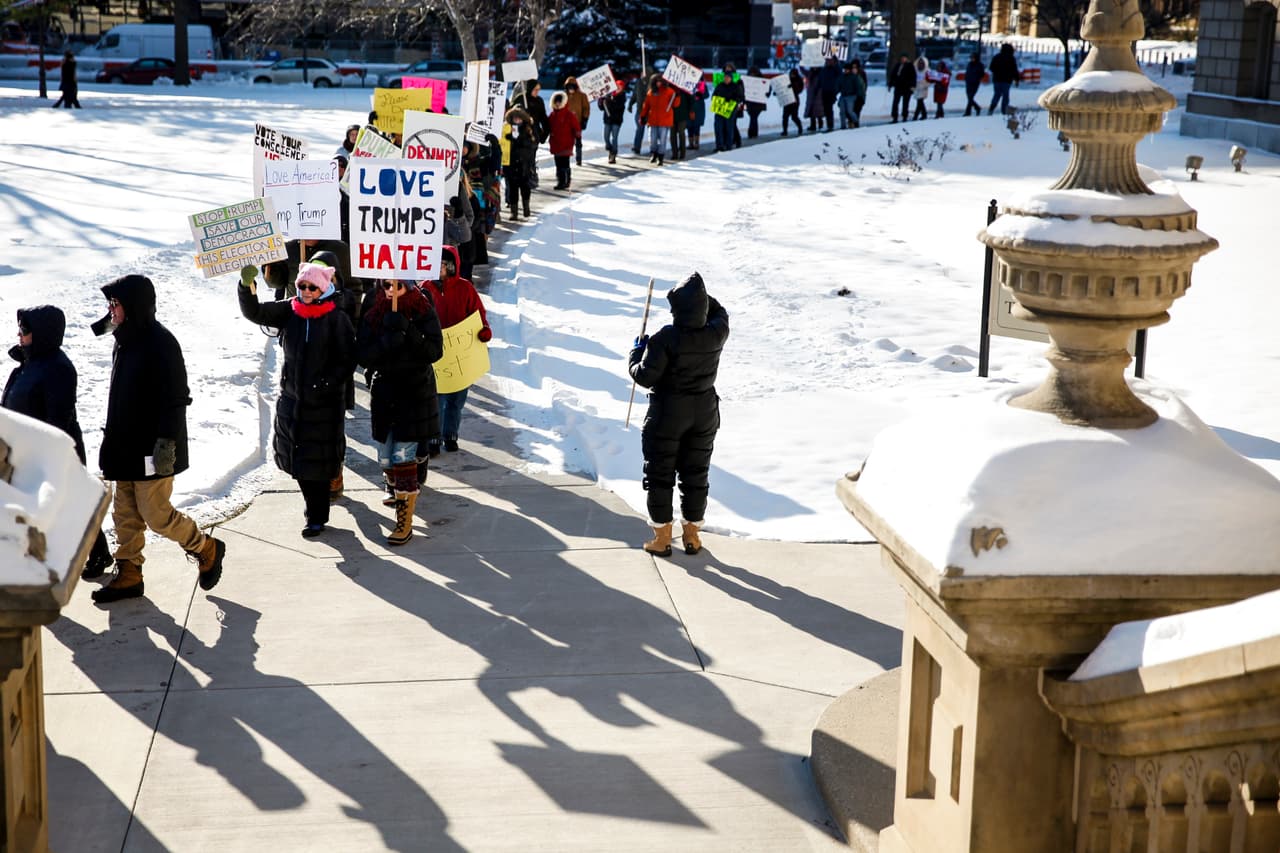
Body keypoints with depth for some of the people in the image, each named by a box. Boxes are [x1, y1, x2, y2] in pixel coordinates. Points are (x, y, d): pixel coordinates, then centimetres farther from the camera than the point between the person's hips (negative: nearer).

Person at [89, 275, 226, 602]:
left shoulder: (160, 342, -17)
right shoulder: (124, 341, 12)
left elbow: (175, 399, -20)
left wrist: (166, 443, -24)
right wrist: (113, 438, 22)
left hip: (152, 451, -9)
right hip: (125, 449, 9)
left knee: (155, 514, -5)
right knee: (125, 514, 11)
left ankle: (207, 550, 15)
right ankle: (128, 575, 20)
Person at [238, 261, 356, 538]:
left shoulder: (337, 319, -9)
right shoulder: (289, 311, 4)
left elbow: (347, 362, -8)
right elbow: (254, 312, -5)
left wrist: (323, 386, -17)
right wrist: (247, 285, -21)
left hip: (325, 402, -5)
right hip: (292, 398, 5)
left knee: (317, 463, 1)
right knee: (298, 461, 10)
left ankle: (316, 517, 14)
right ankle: (316, 510, 27)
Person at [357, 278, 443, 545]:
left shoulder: (424, 314, -4)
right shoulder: (373, 316, 2)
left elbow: (434, 351, -14)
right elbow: (363, 356, -6)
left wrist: (406, 331, -23)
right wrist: (388, 339, -21)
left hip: (416, 395, -4)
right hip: (384, 394, 4)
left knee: (404, 459, -9)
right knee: (386, 460, 9)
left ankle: (405, 523, -4)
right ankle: (398, 493, 40)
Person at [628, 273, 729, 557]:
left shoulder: (665, 339, -23)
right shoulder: (716, 335, -9)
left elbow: (645, 377, -19)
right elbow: (720, 314, 15)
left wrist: (637, 352, -3)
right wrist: (701, 296, 10)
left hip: (667, 414, -4)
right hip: (705, 412, 4)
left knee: (659, 474, 9)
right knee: (695, 473, 16)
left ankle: (661, 537, 13)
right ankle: (692, 535, 23)